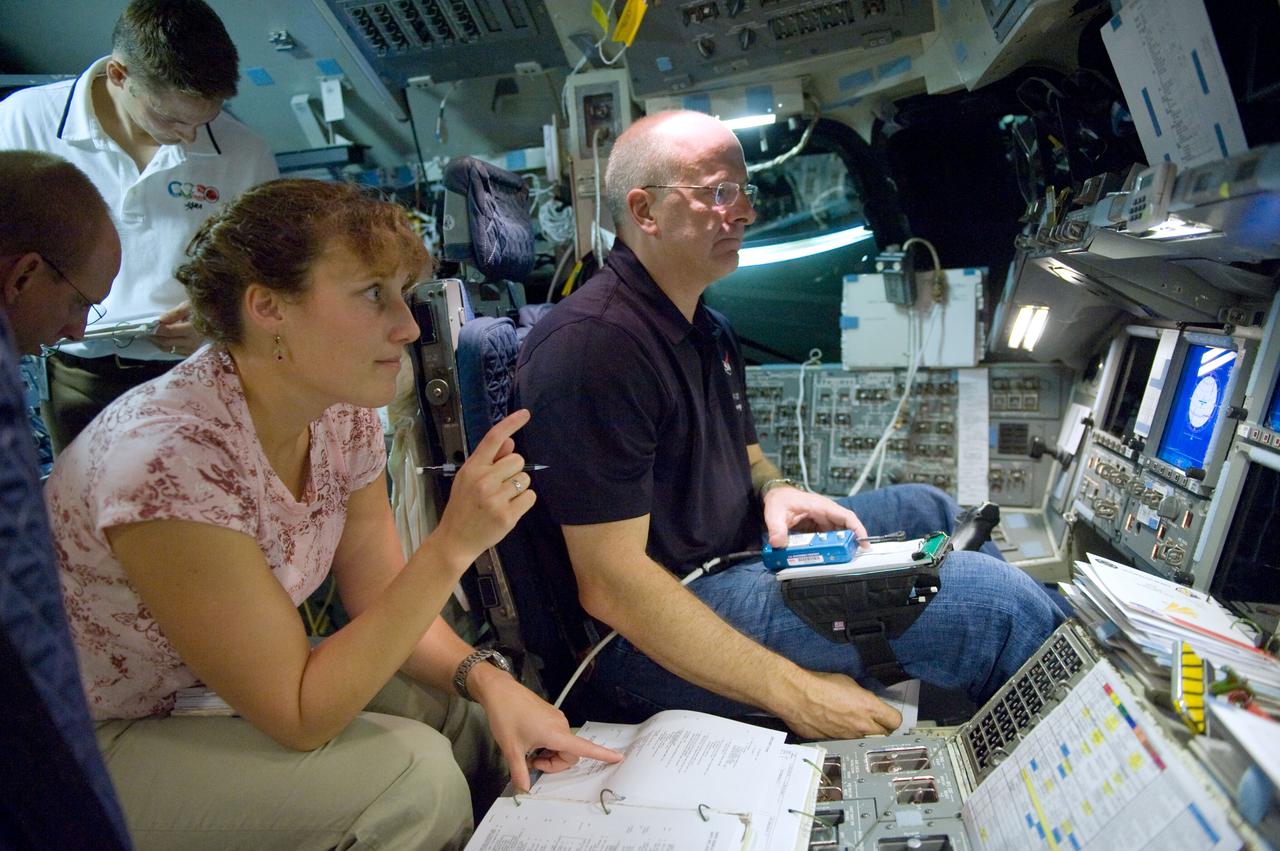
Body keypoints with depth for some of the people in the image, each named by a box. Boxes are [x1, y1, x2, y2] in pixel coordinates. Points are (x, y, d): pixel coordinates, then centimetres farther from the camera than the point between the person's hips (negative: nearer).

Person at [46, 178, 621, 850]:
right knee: (411, 774, -21)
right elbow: (299, 717, -28)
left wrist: (485, 676, -20)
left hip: (225, 687, 7)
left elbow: (379, 599, -2)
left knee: (470, 713, -8)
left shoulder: (344, 413, -10)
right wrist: (454, 543, -35)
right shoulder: (172, 459, -33)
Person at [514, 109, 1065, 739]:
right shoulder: (592, 344, -23)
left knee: (925, 510, 20)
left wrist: (773, 488, -2)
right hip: (647, 638, -11)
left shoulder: (705, 327, 11)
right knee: (988, 594, -20)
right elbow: (610, 586, -27)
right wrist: (791, 693, -24)